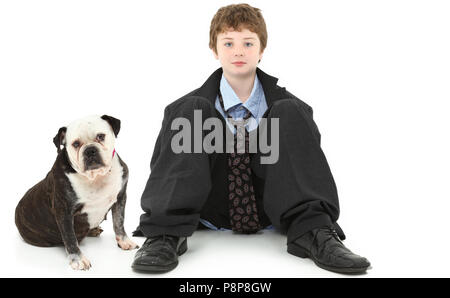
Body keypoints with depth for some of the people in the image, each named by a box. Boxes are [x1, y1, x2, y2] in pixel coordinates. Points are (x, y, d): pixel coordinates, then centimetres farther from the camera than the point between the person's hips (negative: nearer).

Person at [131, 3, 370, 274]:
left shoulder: (285, 106, 2)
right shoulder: (193, 108, 2)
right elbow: (161, 162, 0)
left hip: (271, 213, 1)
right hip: (211, 212, 0)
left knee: (290, 111, -18)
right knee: (191, 110, -19)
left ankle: (313, 234, -30)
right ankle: (166, 235, -30)